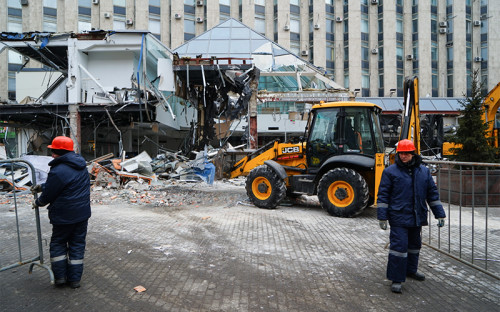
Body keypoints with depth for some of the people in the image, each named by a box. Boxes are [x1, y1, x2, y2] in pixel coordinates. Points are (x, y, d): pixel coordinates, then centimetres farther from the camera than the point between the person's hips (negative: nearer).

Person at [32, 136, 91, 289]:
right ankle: (75, 279, 21)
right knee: (77, 245, 13)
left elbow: (49, 195, -10)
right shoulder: (81, 166, 4)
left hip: (64, 216, -6)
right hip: (82, 213, 7)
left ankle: (60, 277, 20)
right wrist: (42, 186, 18)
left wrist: (38, 202, 10)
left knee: (58, 244, 15)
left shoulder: (58, 171, -23)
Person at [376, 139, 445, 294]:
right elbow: (383, 195, -6)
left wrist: (440, 214, 12)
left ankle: (411, 270, 41)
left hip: (417, 217, 6)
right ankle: (396, 279, 2)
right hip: (398, 218, -5)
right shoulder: (390, 171, -6)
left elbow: (432, 193, 14)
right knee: (399, 245, -7)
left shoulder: (423, 171, 8)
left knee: (414, 245, 20)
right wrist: (382, 217, -10)